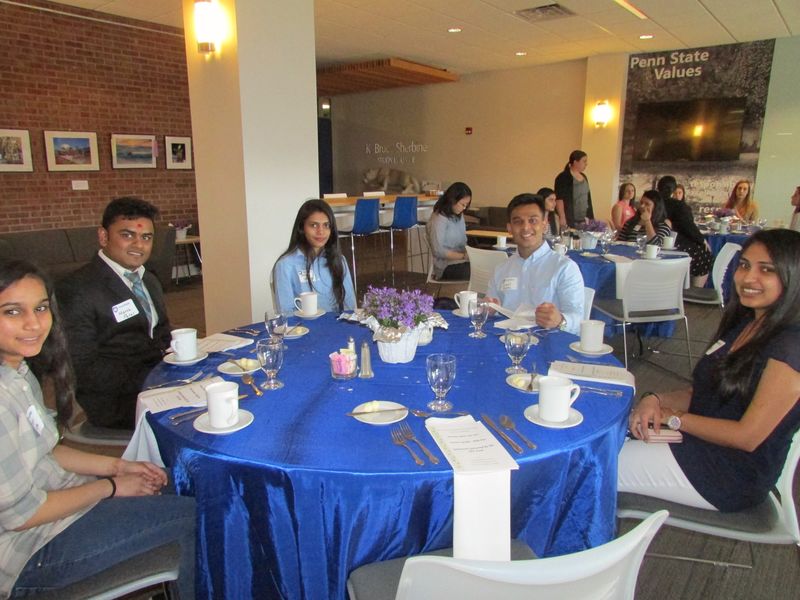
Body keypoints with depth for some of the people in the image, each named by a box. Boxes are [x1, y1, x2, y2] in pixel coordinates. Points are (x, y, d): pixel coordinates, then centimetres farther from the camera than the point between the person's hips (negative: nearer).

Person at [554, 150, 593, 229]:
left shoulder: (583, 177, 14)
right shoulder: (563, 178, -11)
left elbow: (587, 197, 19)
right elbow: (559, 199, -16)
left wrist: (590, 216, 16)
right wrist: (562, 217, -22)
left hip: (583, 220, 8)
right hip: (569, 220, -8)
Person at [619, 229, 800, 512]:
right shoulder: (744, 324, 8)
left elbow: (747, 436, -21)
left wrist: (673, 418, -13)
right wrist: (656, 400, -10)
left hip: (731, 475, -8)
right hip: (697, 439, 9)